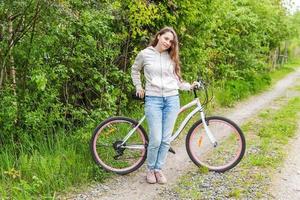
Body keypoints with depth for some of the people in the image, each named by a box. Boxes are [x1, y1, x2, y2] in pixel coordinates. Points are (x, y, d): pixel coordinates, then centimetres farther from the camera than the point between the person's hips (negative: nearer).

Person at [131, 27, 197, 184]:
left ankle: (158, 169, 21)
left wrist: (189, 86, 2)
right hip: (153, 100, -3)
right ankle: (150, 169, 15)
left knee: (166, 139, 5)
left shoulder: (171, 57, 10)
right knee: (156, 139, -8)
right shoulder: (145, 54, 2)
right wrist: (138, 87, 11)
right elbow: (135, 70, 19)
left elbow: (175, 79, 14)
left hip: (172, 99, 3)